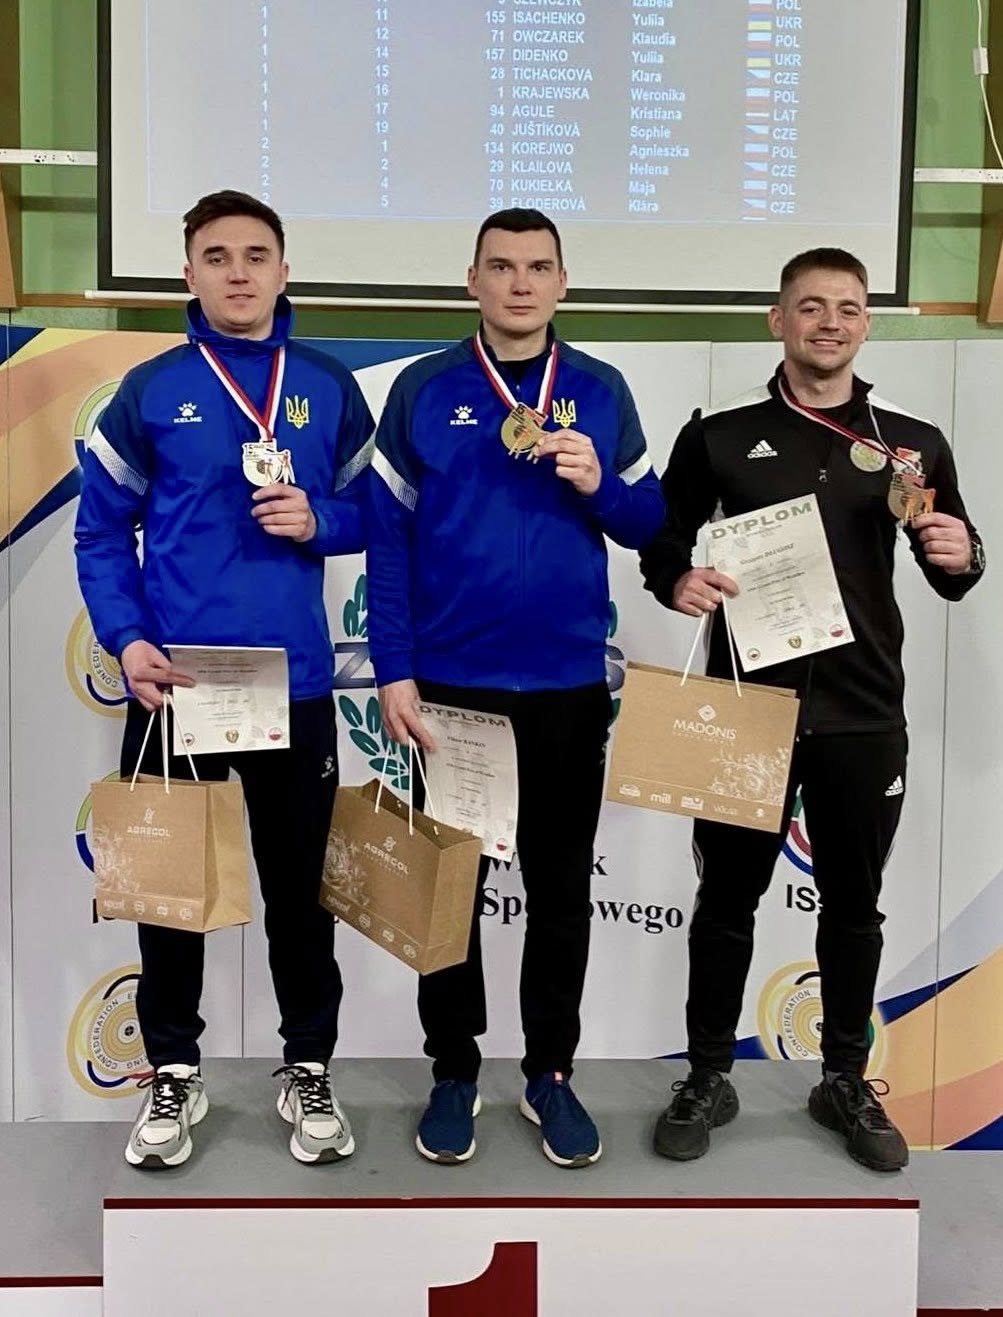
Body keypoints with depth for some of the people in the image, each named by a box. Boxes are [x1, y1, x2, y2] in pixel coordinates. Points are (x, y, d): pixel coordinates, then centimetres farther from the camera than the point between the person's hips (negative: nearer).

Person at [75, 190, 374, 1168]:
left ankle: (308, 1069, 27)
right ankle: (173, 1072, 28)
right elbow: (101, 531, 2)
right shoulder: (150, 390, 1)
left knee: (299, 886, 11)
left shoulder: (331, 389, 5)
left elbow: (373, 512, 11)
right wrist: (126, 640, -11)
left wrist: (317, 521, -10)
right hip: (174, 683, 0)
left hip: (293, 684, 1)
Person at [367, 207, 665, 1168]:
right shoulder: (423, 390, 0)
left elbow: (648, 524, 7)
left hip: (569, 686, 2)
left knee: (561, 888, 10)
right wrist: (393, 671, -8)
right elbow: (388, 536, -2)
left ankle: (551, 1074, 26)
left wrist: (596, 486, -14)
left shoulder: (601, 391, 5)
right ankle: (454, 1071, 25)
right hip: (450, 683, -1)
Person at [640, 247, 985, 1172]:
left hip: (864, 714, 2)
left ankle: (847, 1082, 31)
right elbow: (661, 540, 7)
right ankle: (707, 1080, 26)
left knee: (853, 905, 13)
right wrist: (677, 579, -15)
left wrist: (960, 558, -12)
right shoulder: (720, 437, 1)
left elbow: (953, 574, 11)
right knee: (728, 900, 9)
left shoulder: (914, 444, 5)